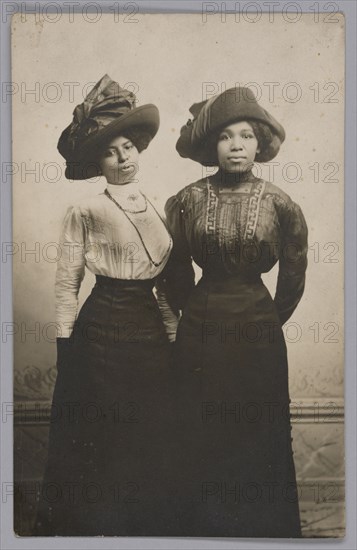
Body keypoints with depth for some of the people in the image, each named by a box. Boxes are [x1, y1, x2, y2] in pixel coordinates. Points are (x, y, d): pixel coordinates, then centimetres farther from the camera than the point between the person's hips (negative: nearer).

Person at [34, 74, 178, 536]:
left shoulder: (157, 209, 10)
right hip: (102, 330, -5)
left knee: (150, 443, 13)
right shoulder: (86, 211, -5)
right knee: (99, 450, 5)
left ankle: (148, 526, 31)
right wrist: (67, 354, -8)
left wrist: (171, 339, 12)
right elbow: (66, 286, -5)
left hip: (151, 332, 5)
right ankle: (92, 526, 25)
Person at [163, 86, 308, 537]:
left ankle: (262, 527, 32)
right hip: (199, 331, 1)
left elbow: (293, 279, 6)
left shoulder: (279, 204, -5)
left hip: (258, 333, -1)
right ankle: (200, 525, 33)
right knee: (199, 441, 11)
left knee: (259, 440, 10)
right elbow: (175, 272, 8)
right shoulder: (188, 200, -3)